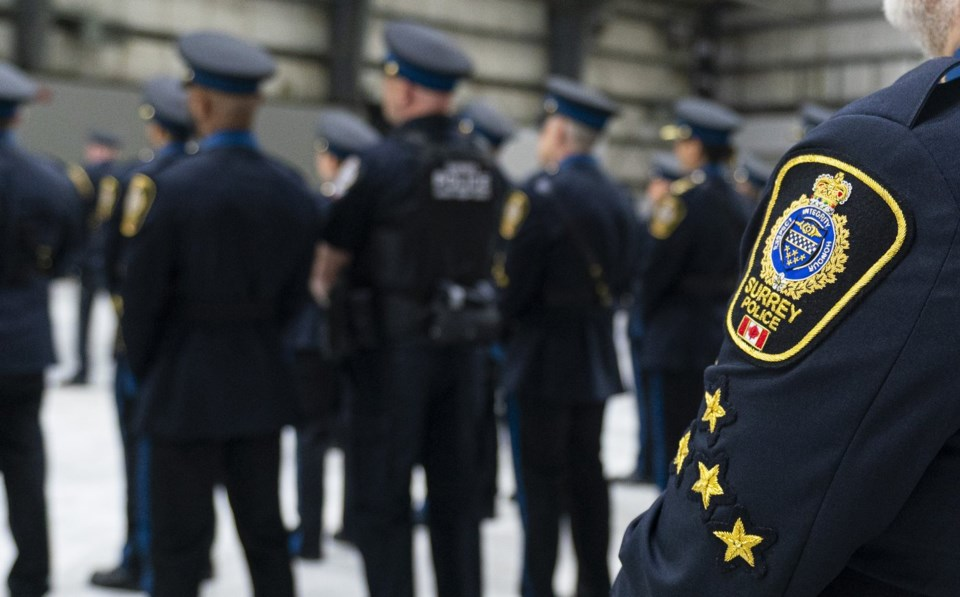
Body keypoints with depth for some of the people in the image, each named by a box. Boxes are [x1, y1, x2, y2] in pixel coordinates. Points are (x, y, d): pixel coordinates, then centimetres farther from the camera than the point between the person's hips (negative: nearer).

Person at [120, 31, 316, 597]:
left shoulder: (172, 187, -16)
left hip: (187, 387, -5)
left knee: (180, 542, 3)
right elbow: (294, 292, 5)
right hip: (263, 382, 5)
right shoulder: (295, 189, 0)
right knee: (265, 530, 15)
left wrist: (146, 372, 6)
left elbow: (142, 297, -10)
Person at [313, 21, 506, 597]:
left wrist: (320, 296, 12)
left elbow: (332, 259, -6)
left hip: (395, 345, -6)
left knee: (383, 499, 3)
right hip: (465, 341, 6)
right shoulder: (486, 167, 4)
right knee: (455, 491, 13)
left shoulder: (384, 162, -13)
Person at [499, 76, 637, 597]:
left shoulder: (541, 193, -16)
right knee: (586, 471, 14)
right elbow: (621, 279, 12)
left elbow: (512, 279, -17)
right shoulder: (615, 196, 8)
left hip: (545, 356, -7)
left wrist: (500, 322, 1)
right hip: (596, 356, 7)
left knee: (542, 478, -1)